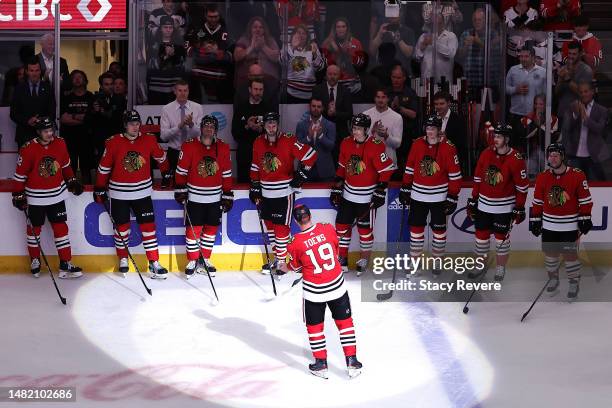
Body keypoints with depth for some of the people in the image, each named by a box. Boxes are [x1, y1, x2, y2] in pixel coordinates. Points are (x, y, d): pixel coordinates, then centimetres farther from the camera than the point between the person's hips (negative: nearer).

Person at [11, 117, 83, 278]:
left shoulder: (60, 144, -5)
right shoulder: (28, 149, -17)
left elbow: (65, 165, 13)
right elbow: (20, 173, -10)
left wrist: (72, 181, 13)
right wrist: (18, 195, -7)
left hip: (57, 194, 3)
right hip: (35, 197, -3)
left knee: (61, 228, 1)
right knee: (34, 228, 11)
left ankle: (65, 265, 3)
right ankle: (35, 261, 28)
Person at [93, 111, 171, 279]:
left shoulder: (149, 140, -4)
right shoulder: (114, 142, -9)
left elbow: (161, 157, 15)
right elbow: (104, 167, 0)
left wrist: (166, 173, 25)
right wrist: (99, 188, 2)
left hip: (142, 191, 1)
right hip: (119, 193, -1)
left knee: (148, 226, -2)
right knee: (122, 226, 9)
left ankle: (154, 263, 1)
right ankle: (123, 259, 28)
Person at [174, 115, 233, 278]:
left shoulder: (223, 148, 1)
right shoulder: (189, 146, -8)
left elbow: (226, 174, 6)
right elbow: (181, 170, -2)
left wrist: (228, 195, 5)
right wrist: (180, 189, -5)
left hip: (215, 197, 3)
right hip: (194, 196, -3)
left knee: (211, 228, 8)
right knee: (193, 229, -2)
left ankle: (205, 259, 21)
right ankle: (192, 261, 11)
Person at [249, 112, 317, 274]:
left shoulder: (288, 141, -14)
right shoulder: (258, 143, 5)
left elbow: (310, 154, -14)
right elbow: (255, 167, 15)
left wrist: (301, 174, -12)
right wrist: (254, 187, 13)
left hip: (283, 192, -6)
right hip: (265, 192, 6)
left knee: (281, 226, -5)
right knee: (269, 224, 13)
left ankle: (282, 261, 3)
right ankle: (277, 257, 27)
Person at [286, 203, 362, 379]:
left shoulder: (296, 243, -15)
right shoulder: (328, 229, -9)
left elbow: (296, 267, 2)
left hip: (314, 291, -2)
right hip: (337, 286, 2)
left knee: (314, 325, 16)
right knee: (345, 322, 15)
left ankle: (321, 363, 20)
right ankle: (352, 361, 16)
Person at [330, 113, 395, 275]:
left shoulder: (376, 146, -17)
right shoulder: (346, 143, 2)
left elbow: (386, 170, -15)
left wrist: (380, 192, -16)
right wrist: (336, 189, 11)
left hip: (367, 197, -5)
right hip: (348, 194, 6)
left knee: (365, 229, 5)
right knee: (342, 225, 8)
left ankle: (364, 260, 20)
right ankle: (342, 259, 21)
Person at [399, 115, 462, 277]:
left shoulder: (448, 148, -11)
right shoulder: (417, 144, -1)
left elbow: (455, 175, -8)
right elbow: (409, 168, 9)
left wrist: (452, 198, -9)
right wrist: (405, 189, 8)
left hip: (439, 196, -3)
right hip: (418, 195, 3)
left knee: (439, 229, 7)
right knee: (416, 227, 5)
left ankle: (437, 262, 21)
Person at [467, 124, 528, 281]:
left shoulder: (516, 160, -14)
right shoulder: (486, 154, 0)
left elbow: (522, 187, -10)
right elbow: (478, 179, 8)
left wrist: (519, 209, -9)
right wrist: (473, 200, 9)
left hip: (504, 207, -4)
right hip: (483, 205, 4)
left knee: (501, 238, 6)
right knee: (481, 236, 10)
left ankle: (501, 268, 21)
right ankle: (480, 266, 26)